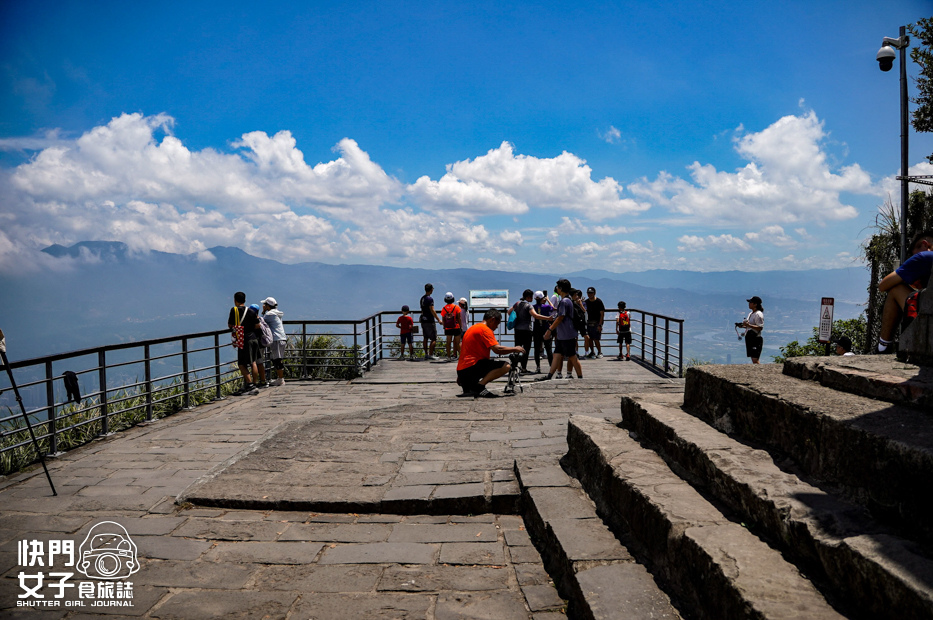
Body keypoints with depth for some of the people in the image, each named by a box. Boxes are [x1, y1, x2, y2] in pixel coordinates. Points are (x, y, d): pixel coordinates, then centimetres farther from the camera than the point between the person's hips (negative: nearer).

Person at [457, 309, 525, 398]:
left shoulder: (473, 328, 22)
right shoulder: (485, 329, -8)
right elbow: (497, 349, -19)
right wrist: (515, 349, -3)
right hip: (472, 366, -10)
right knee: (506, 366, -18)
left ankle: (467, 386, 12)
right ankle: (479, 386, -20)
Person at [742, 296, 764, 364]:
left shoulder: (758, 314, -13)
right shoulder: (750, 313, 16)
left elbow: (760, 328, -20)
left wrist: (749, 325, -27)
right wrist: (744, 326, 9)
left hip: (756, 339, -10)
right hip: (749, 338, 10)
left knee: (755, 360, -13)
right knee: (753, 360, 11)